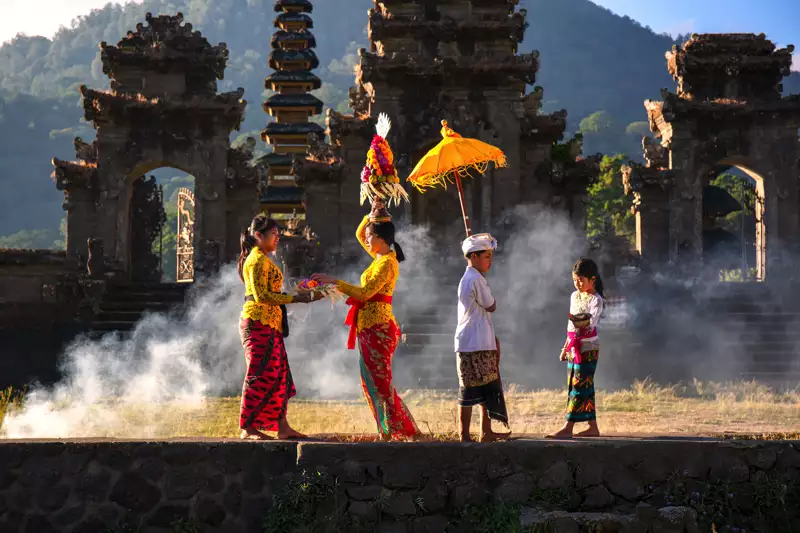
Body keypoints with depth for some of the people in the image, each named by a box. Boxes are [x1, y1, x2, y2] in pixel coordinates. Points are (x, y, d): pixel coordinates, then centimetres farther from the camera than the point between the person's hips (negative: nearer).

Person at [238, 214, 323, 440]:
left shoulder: (263, 260, 20)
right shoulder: (258, 260, -12)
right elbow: (262, 296, -20)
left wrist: (300, 295, 15)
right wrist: (296, 298, -19)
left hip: (269, 324, 10)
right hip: (259, 322, -10)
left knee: (279, 374, 8)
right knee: (261, 375, -9)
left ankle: (282, 426, 9)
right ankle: (247, 428, -5)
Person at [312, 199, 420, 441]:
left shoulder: (387, 263, -14)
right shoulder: (380, 257, 13)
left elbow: (365, 292, -23)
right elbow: (359, 234, 30)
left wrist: (333, 281, -23)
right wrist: (372, 214, 15)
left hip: (377, 327, -10)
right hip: (370, 327, 10)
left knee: (379, 381, -8)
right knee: (372, 380, 11)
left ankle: (391, 431, -5)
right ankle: (393, 429, 13)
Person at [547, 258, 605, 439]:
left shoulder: (596, 300, -11)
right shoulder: (574, 296, 13)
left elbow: (590, 324, -24)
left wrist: (574, 318, -42)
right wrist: (566, 347, 20)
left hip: (588, 347, -8)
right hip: (574, 347, 8)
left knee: (579, 385, -9)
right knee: (585, 386, 8)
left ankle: (568, 428, -12)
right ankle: (593, 427, 12)